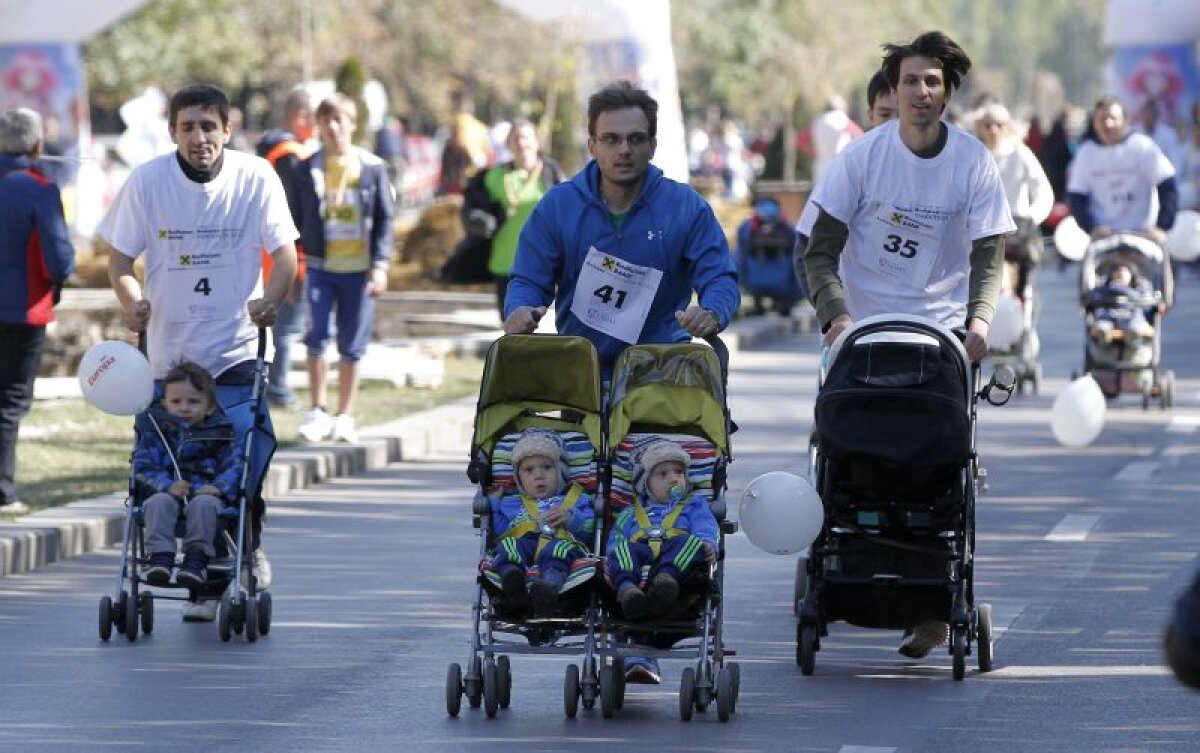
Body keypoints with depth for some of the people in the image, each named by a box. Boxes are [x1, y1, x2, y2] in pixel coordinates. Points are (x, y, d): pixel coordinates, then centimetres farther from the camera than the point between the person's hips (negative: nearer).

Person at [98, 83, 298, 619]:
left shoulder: (256, 179, -5)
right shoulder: (146, 182, -4)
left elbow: (285, 253, -3)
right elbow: (119, 257, 1)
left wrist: (270, 299, -23)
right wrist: (131, 300, -20)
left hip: (236, 348, -1)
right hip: (170, 349, 1)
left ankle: (250, 548, 8)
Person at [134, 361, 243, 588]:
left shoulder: (223, 435, 11)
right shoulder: (155, 432, 13)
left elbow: (234, 467, 2)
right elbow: (144, 466, 1)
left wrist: (219, 487, -21)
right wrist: (167, 485, -19)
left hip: (206, 493, -1)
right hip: (167, 492, 1)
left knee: (203, 504, -36)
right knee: (159, 502, -33)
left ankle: (197, 557, -37)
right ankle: (160, 556, -41)